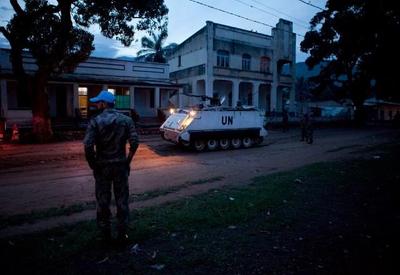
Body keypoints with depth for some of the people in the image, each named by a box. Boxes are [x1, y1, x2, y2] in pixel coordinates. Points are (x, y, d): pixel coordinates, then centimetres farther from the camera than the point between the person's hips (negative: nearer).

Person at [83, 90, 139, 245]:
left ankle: (105, 234, 25)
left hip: (102, 166, -1)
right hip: (120, 165, 2)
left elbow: (88, 146, -17)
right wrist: (127, 161, 2)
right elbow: (134, 142, -9)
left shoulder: (95, 121, -8)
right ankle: (122, 234, 20)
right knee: (122, 200, 11)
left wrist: (93, 164, -4)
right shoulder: (126, 120, -1)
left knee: (103, 201, 13)